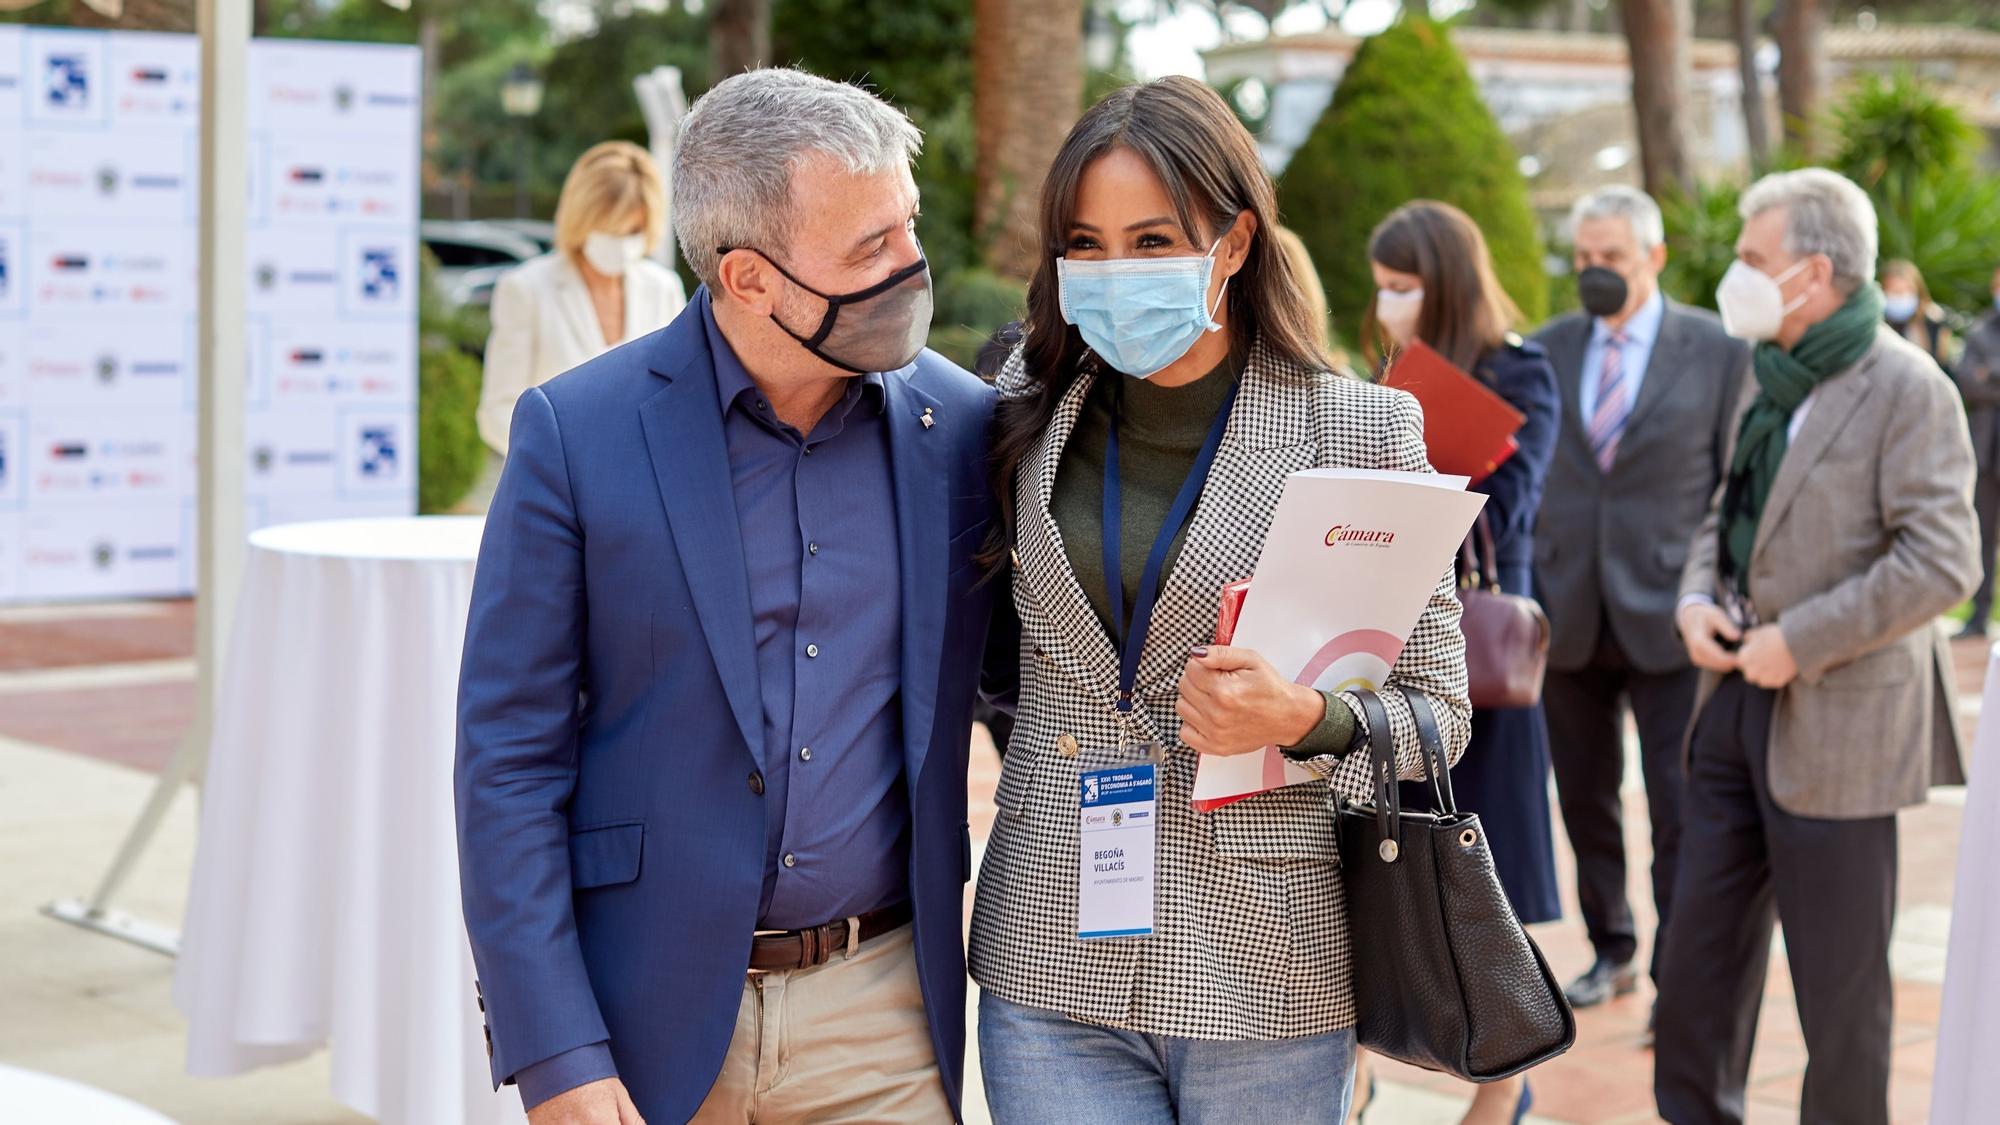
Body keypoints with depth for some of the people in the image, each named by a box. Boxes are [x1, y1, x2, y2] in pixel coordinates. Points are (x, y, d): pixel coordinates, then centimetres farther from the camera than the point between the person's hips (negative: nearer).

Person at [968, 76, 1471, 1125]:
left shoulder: (1359, 431, -5)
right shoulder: (1031, 416, 5)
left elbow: (1436, 710, -2)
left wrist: (1304, 719, -20)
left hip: (1264, 973, -2)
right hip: (1049, 962, 3)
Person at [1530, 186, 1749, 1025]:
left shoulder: (1717, 351, -2)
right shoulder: (1548, 350, 6)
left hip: (1666, 617, -3)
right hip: (1568, 615, 3)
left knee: (1680, 812, -1)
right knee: (1586, 800, 13)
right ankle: (1612, 953, 28)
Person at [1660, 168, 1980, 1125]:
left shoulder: (1906, 389, -13)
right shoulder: (1767, 377, 12)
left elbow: (1941, 563, -19)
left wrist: (1799, 642, -19)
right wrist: (1696, 599, 0)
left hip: (1836, 722, -7)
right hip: (1737, 697, 8)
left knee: (1839, 983, 4)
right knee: (1699, 950, 14)